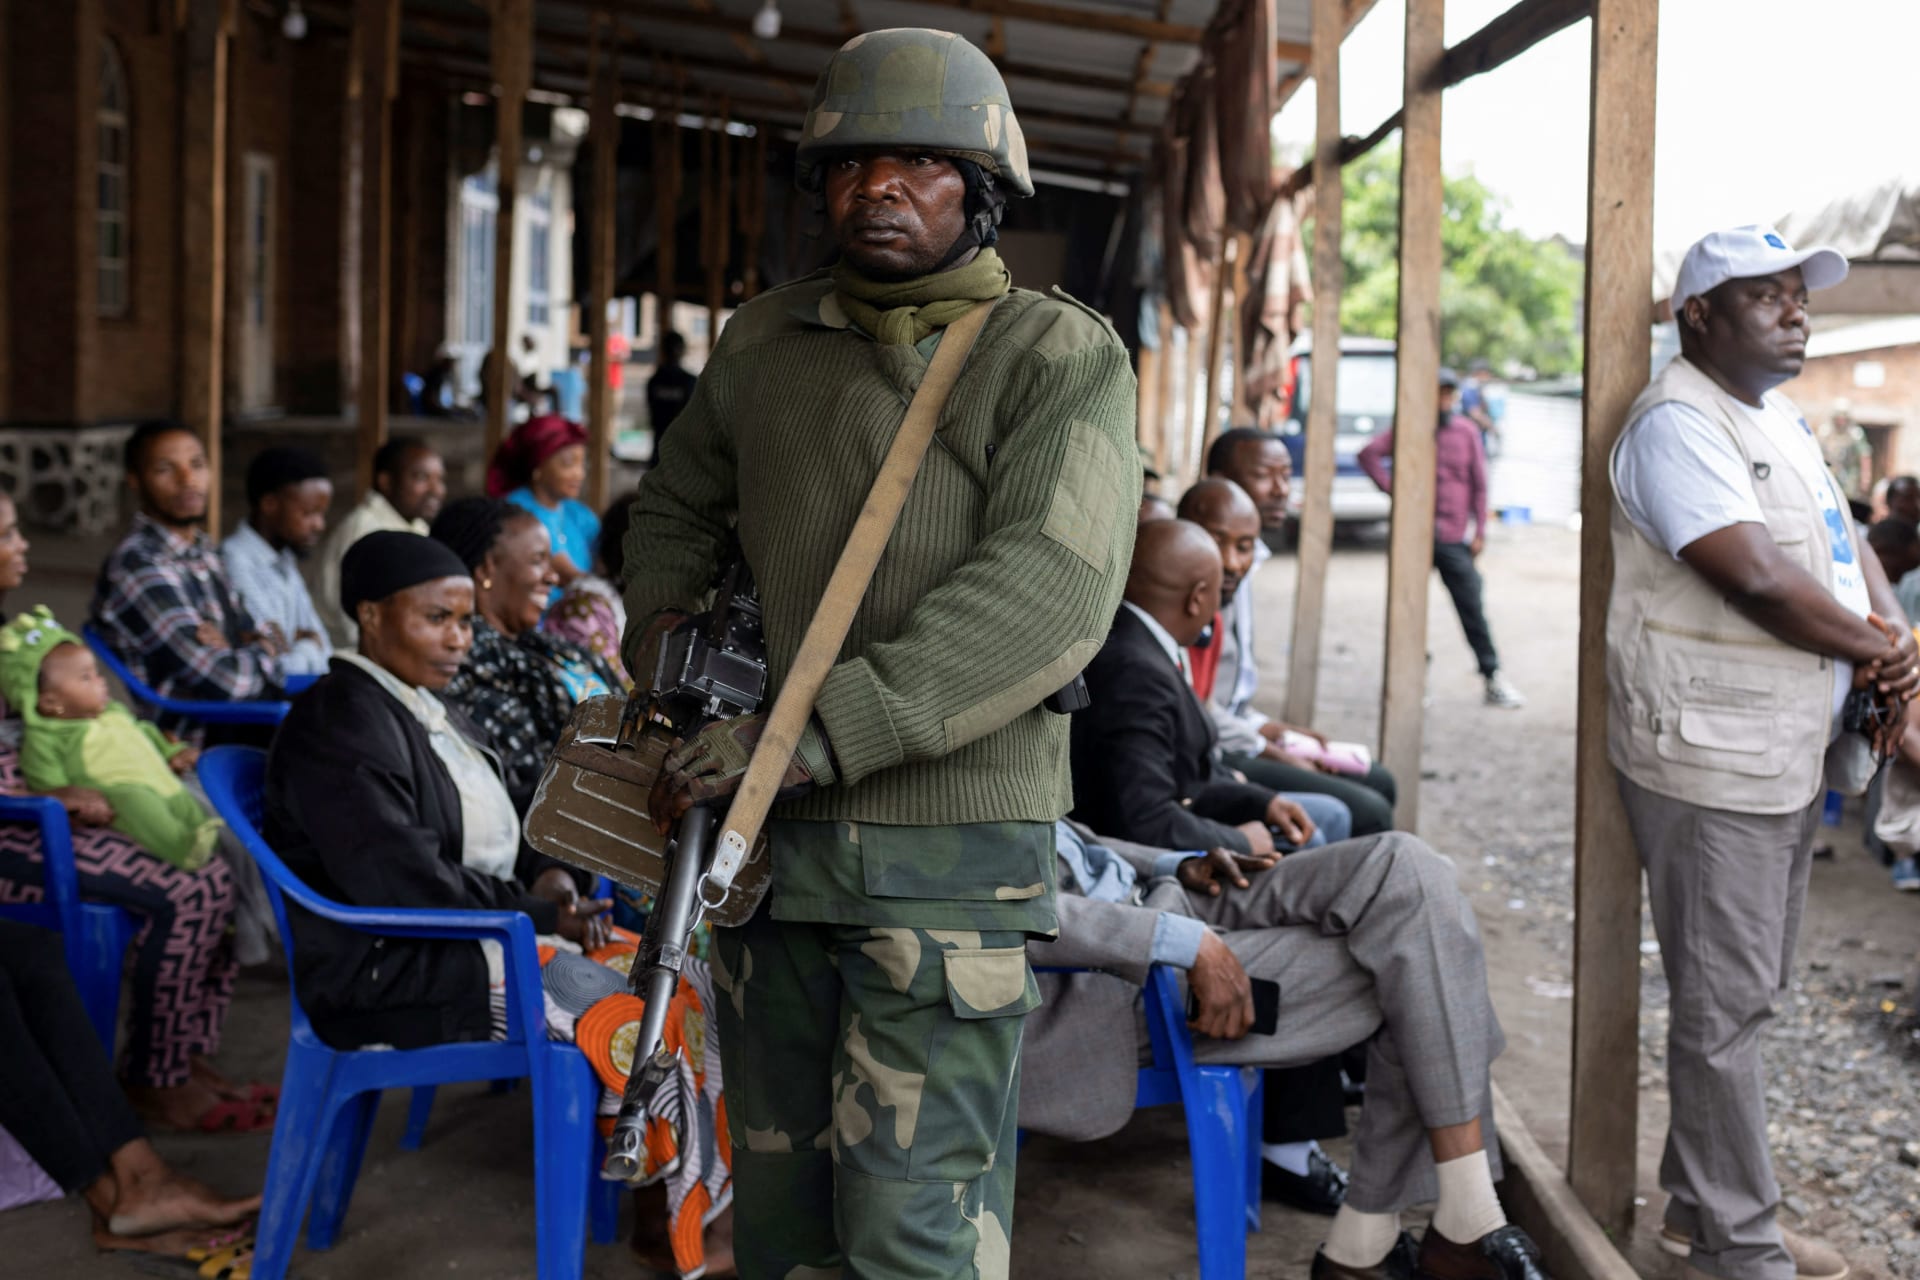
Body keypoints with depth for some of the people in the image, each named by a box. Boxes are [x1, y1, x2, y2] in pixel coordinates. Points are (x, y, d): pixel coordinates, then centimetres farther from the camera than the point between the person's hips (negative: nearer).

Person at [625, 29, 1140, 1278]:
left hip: (950, 848, -5)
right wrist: (661, 618, 12)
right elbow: (679, 502, 31)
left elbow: (1050, 594, -19)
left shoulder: (1062, 357, -5)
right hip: (764, 834, 6)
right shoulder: (762, 343, 12)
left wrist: (817, 732, -23)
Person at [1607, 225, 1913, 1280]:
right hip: (1712, 765, -10)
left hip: (1786, 758, 10)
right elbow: (1756, 577, -25)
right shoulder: (1679, 422, -16)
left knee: (1743, 994, 18)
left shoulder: (1780, 418, 16)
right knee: (1724, 1008, 0)